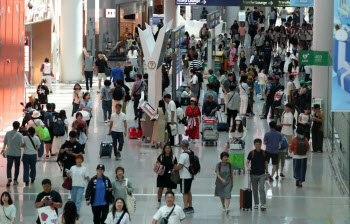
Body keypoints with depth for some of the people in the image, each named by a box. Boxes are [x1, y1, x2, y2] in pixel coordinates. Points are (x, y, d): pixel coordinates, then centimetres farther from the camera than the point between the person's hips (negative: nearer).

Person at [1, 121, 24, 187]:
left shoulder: (8, 133, -5)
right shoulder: (19, 135, -13)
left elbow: (5, 142, 7)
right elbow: (22, 144, -19)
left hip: (9, 153, 1)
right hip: (17, 154, -1)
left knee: (9, 167, 5)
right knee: (17, 167, 14)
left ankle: (9, 178, -18)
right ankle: (15, 180, 19)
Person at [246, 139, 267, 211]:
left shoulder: (264, 153, 0)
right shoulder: (252, 153, -5)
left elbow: (266, 163, 10)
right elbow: (247, 162, -3)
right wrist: (248, 167, -24)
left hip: (262, 174, 0)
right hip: (253, 174, 0)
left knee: (261, 189, -11)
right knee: (255, 190, 10)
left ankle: (263, 204, -14)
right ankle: (256, 204, 24)